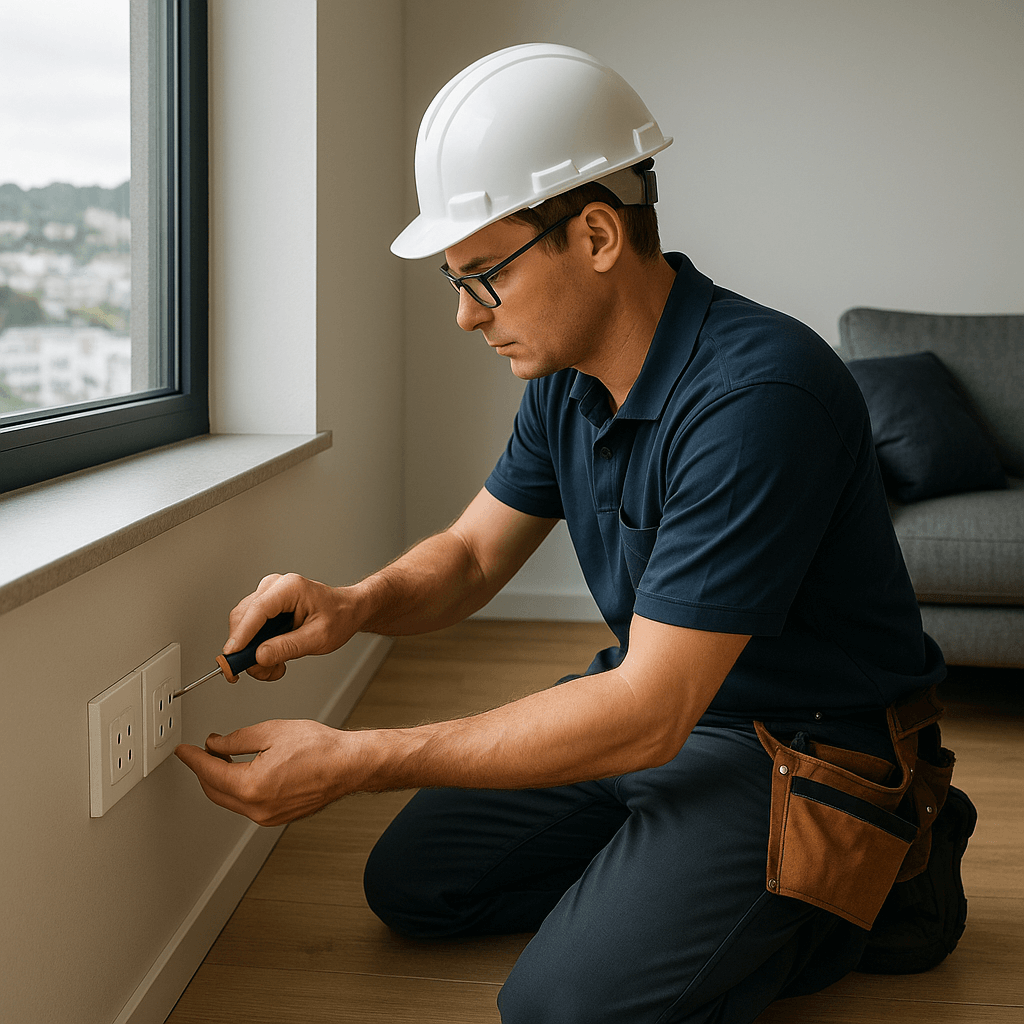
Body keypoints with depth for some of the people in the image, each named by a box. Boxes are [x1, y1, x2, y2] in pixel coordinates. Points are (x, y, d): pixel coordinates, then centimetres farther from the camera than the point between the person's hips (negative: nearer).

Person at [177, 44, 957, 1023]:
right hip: (654, 697, 8)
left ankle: (831, 901, -1)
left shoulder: (756, 393, -31)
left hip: (806, 749, -8)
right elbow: (471, 553, 10)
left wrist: (350, 763, -29)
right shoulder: (567, 377, -2)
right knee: (411, 881, 8)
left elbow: (647, 716, -31)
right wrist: (355, 604, -15)